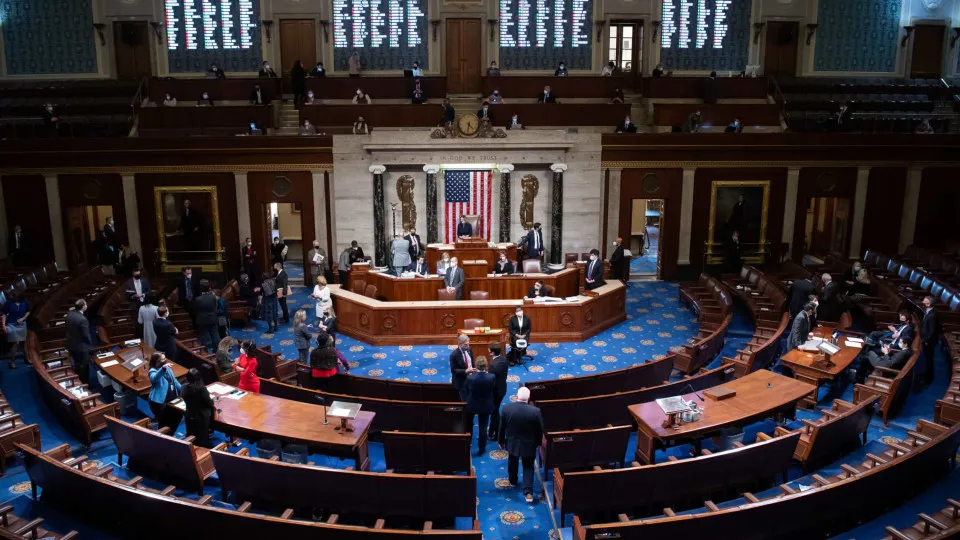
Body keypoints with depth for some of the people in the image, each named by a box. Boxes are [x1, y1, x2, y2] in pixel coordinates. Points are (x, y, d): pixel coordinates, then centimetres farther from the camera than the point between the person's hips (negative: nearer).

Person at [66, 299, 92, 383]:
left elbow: (68, 328, 6)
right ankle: (85, 383, 24)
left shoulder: (69, 314, -7)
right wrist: (90, 342, -3)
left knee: (77, 365, 25)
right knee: (84, 367, 11)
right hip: (81, 346, -8)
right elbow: (86, 335, -23)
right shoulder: (83, 319, -31)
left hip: (71, 344, 8)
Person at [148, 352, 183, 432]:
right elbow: (154, 378, -39)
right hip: (159, 402, -8)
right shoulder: (153, 371, -15)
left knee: (177, 417, 19)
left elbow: (174, 380, 20)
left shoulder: (168, 369, 8)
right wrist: (163, 368, -55)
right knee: (164, 423, -2)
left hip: (172, 399, 8)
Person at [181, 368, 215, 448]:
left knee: (191, 439, 20)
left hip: (189, 416, 5)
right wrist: (212, 400, 3)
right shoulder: (201, 388, -27)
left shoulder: (183, 388, -11)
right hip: (202, 416, -4)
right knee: (203, 439, 12)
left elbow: (186, 400, 5)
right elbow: (209, 403, -19)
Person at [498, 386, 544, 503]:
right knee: (528, 467, 13)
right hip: (529, 444, -2)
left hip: (512, 443, 2)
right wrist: (538, 442, 9)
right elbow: (540, 429, -9)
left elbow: (501, 427, -7)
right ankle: (528, 492, 6)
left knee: (512, 462, 27)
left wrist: (501, 441, 9)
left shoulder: (506, 408, -19)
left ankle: (512, 480, 49)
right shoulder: (535, 411, -22)